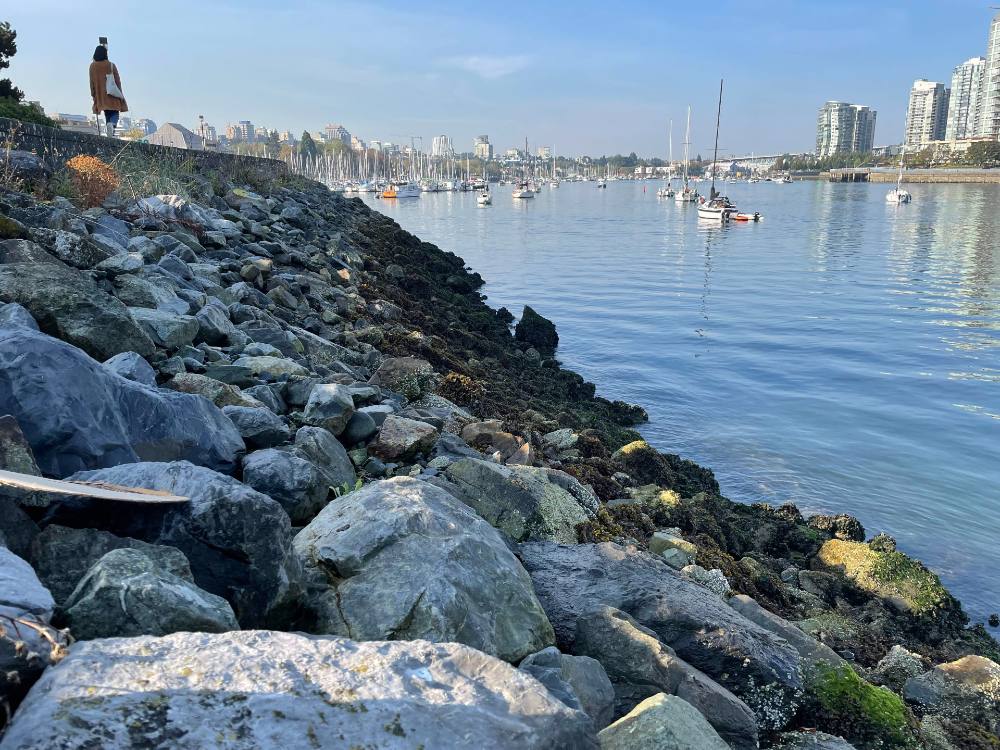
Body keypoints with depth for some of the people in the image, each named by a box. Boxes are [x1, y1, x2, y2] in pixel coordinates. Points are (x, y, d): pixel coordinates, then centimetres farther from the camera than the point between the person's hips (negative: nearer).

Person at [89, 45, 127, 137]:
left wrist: (93, 95, 12)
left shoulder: (93, 66, 0)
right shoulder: (111, 65, -8)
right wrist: (120, 94, 3)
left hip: (101, 95, 3)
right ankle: (112, 124, -30)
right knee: (115, 113, 2)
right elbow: (117, 81, -5)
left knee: (107, 114, 13)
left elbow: (92, 82, 4)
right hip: (112, 94, -3)